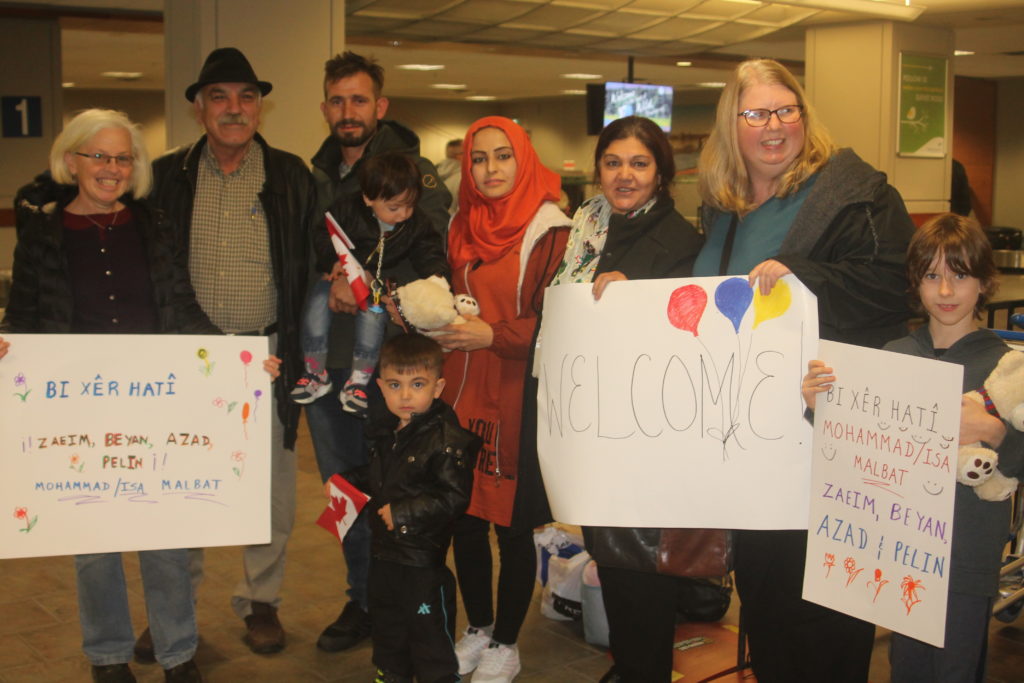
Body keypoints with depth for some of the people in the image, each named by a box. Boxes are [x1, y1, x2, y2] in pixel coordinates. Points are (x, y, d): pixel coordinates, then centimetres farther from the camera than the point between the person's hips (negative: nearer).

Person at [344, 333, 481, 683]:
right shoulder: (384, 432, 7)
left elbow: (454, 497, -25)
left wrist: (404, 513, -25)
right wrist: (347, 483, 9)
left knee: (429, 631, 4)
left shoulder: (447, 440, -20)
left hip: (424, 559, -8)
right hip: (384, 551, 8)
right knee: (387, 626, 24)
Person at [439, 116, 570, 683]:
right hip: (463, 391, 6)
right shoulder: (463, 228, 12)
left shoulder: (548, 230, -8)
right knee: (464, 517, 11)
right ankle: (478, 627, 32)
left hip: (518, 396, -6)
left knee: (513, 524, 4)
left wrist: (493, 336, -21)